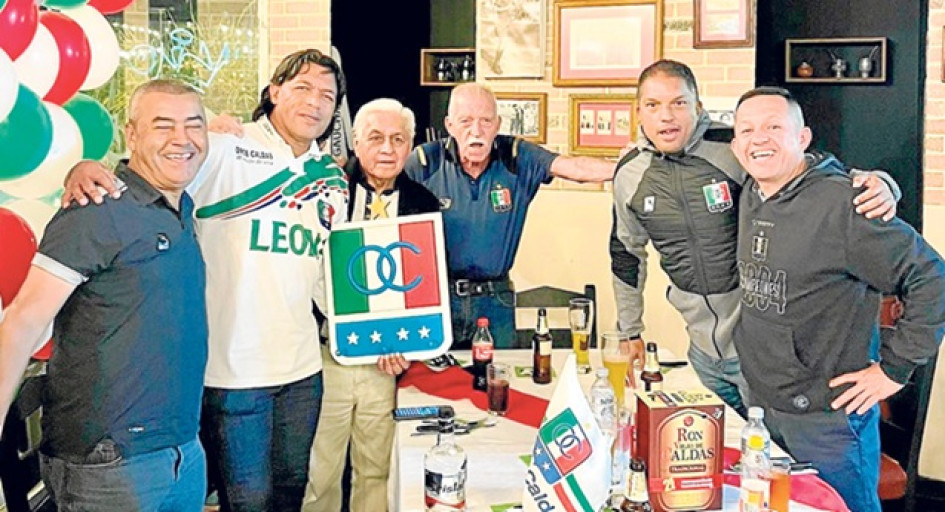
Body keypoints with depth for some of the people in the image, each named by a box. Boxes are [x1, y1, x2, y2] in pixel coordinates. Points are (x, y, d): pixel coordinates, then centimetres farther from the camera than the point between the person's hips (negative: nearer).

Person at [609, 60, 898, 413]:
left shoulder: (737, 151, -16)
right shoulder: (629, 174, -2)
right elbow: (626, 253, 13)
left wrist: (879, 187, -34)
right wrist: (630, 332, 18)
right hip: (703, 349, 4)